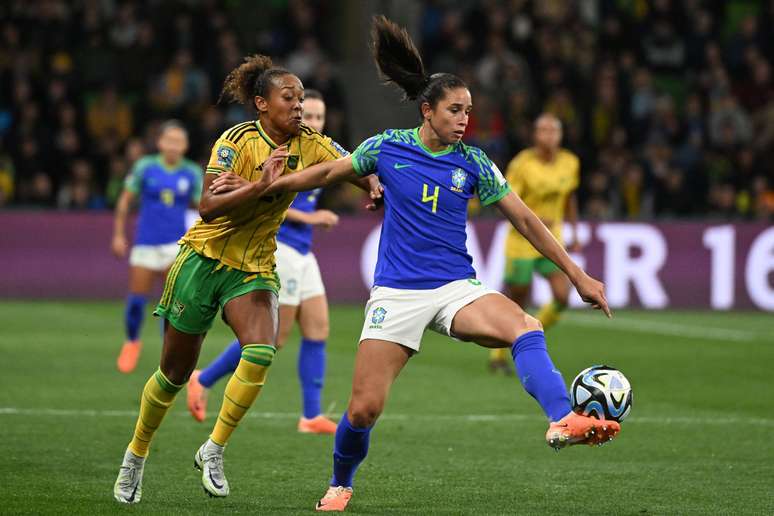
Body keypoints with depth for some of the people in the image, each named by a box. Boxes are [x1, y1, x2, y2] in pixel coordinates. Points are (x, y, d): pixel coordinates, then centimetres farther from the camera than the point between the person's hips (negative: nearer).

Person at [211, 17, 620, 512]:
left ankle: (563, 421, -47)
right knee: (364, 409, -5)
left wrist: (576, 274, 3)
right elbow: (328, 172, 15)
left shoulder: (473, 163, 2)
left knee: (526, 327, -32)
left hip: (456, 288, 0)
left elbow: (524, 217, 5)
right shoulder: (388, 147, 1)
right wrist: (257, 187, 15)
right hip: (396, 293, 0)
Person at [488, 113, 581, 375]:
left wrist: (575, 233, 15)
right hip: (522, 242, -4)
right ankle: (498, 355, 25)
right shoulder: (521, 164, -15)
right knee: (517, 302, 2)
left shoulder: (570, 162, 0)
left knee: (562, 296, -14)